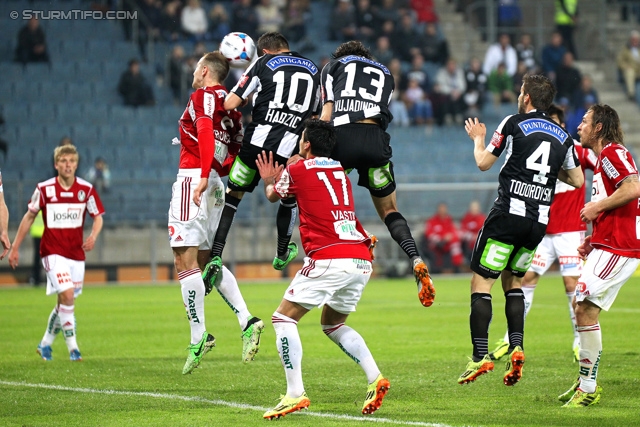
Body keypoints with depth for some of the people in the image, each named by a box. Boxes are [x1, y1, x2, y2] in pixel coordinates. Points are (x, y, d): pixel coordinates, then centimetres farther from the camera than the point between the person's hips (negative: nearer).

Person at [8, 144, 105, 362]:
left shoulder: (87, 189, -2)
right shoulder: (44, 189, -6)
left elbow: (98, 217, 6)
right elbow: (29, 217, 4)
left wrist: (93, 236, -16)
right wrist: (15, 248, 5)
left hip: (76, 253, 3)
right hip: (53, 251, -3)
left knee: (64, 302, 10)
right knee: (67, 295, -20)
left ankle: (45, 344, 30)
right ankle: (72, 347, -12)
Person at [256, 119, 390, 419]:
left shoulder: (297, 171, 4)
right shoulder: (340, 172, 20)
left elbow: (273, 196, 26)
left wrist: (268, 180, 47)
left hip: (329, 259, -7)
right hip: (361, 260, 7)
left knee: (284, 318, 1)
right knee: (333, 324, 24)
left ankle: (295, 394, -12)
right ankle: (375, 378, 7)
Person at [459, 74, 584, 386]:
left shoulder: (514, 123, -2)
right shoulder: (562, 136, 11)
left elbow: (483, 163, 2)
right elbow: (577, 180, 18)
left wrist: (478, 139, 21)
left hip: (509, 212, -6)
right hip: (540, 221, 6)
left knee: (481, 283, -1)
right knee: (512, 281, 21)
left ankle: (480, 356, -10)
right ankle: (516, 347, 4)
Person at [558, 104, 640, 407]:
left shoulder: (613, 152, -10)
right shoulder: (603, 158, 22)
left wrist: (597, 207, -15)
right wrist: (594, 241, 19)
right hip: (607, 245, 11)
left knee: (585, 308, -12)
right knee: (582, 306, 14)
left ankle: (588, 387, -8)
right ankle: (585, 381, 20)